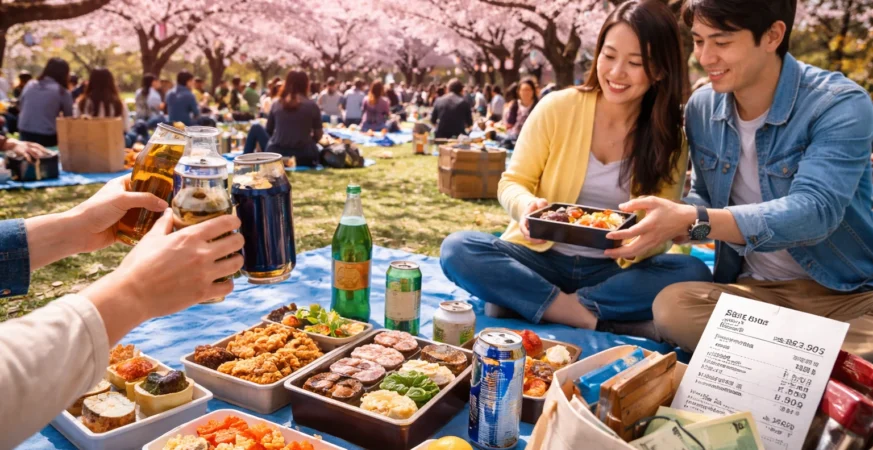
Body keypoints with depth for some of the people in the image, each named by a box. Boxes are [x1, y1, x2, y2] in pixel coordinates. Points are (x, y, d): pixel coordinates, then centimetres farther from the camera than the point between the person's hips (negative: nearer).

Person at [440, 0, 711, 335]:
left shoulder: (669, 139, -2)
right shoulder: (557, 107, -6)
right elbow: (513, 182, -3)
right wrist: (526, 204, -27)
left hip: (611, 270, 1)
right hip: (540, 257, -1)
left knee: (693, 274, -27)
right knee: (458, 248, -27)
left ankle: (522, 301, -25)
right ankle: (605, 320, -26)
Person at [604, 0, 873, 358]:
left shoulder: (839, 105, -15)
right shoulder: (701, 107, 1)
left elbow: (814, 212, -29)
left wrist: (693, 221, -41)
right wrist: (671, 221, -12)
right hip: (756, 288, 5)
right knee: (671, 306, -27)